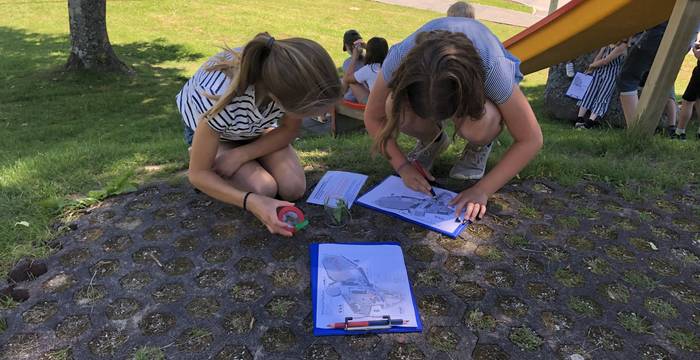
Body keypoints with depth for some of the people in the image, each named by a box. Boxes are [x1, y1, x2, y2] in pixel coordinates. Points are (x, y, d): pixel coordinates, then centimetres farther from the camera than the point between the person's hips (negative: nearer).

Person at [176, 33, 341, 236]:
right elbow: (198, 173, -29)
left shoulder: (292, 82, -34)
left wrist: (240, 155, -26)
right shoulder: (221, 101, -44)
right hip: (208, 130, -3)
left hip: (257, 127, 3)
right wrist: (252, 202, -44)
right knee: (263, 190, -22)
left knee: (294, 188, -14)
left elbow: (289, 130, -14)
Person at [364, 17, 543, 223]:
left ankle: (478, 148, 0)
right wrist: (402, 166, -27)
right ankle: (433, 141, 2)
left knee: (476, 125, -38)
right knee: (394, 109, -31)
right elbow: (373, 117, -19)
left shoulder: (492, 68, -40)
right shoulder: (400, 58, -37)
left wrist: (483, 190, -33)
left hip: (478, 89, -2)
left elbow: (530, 140, -29)